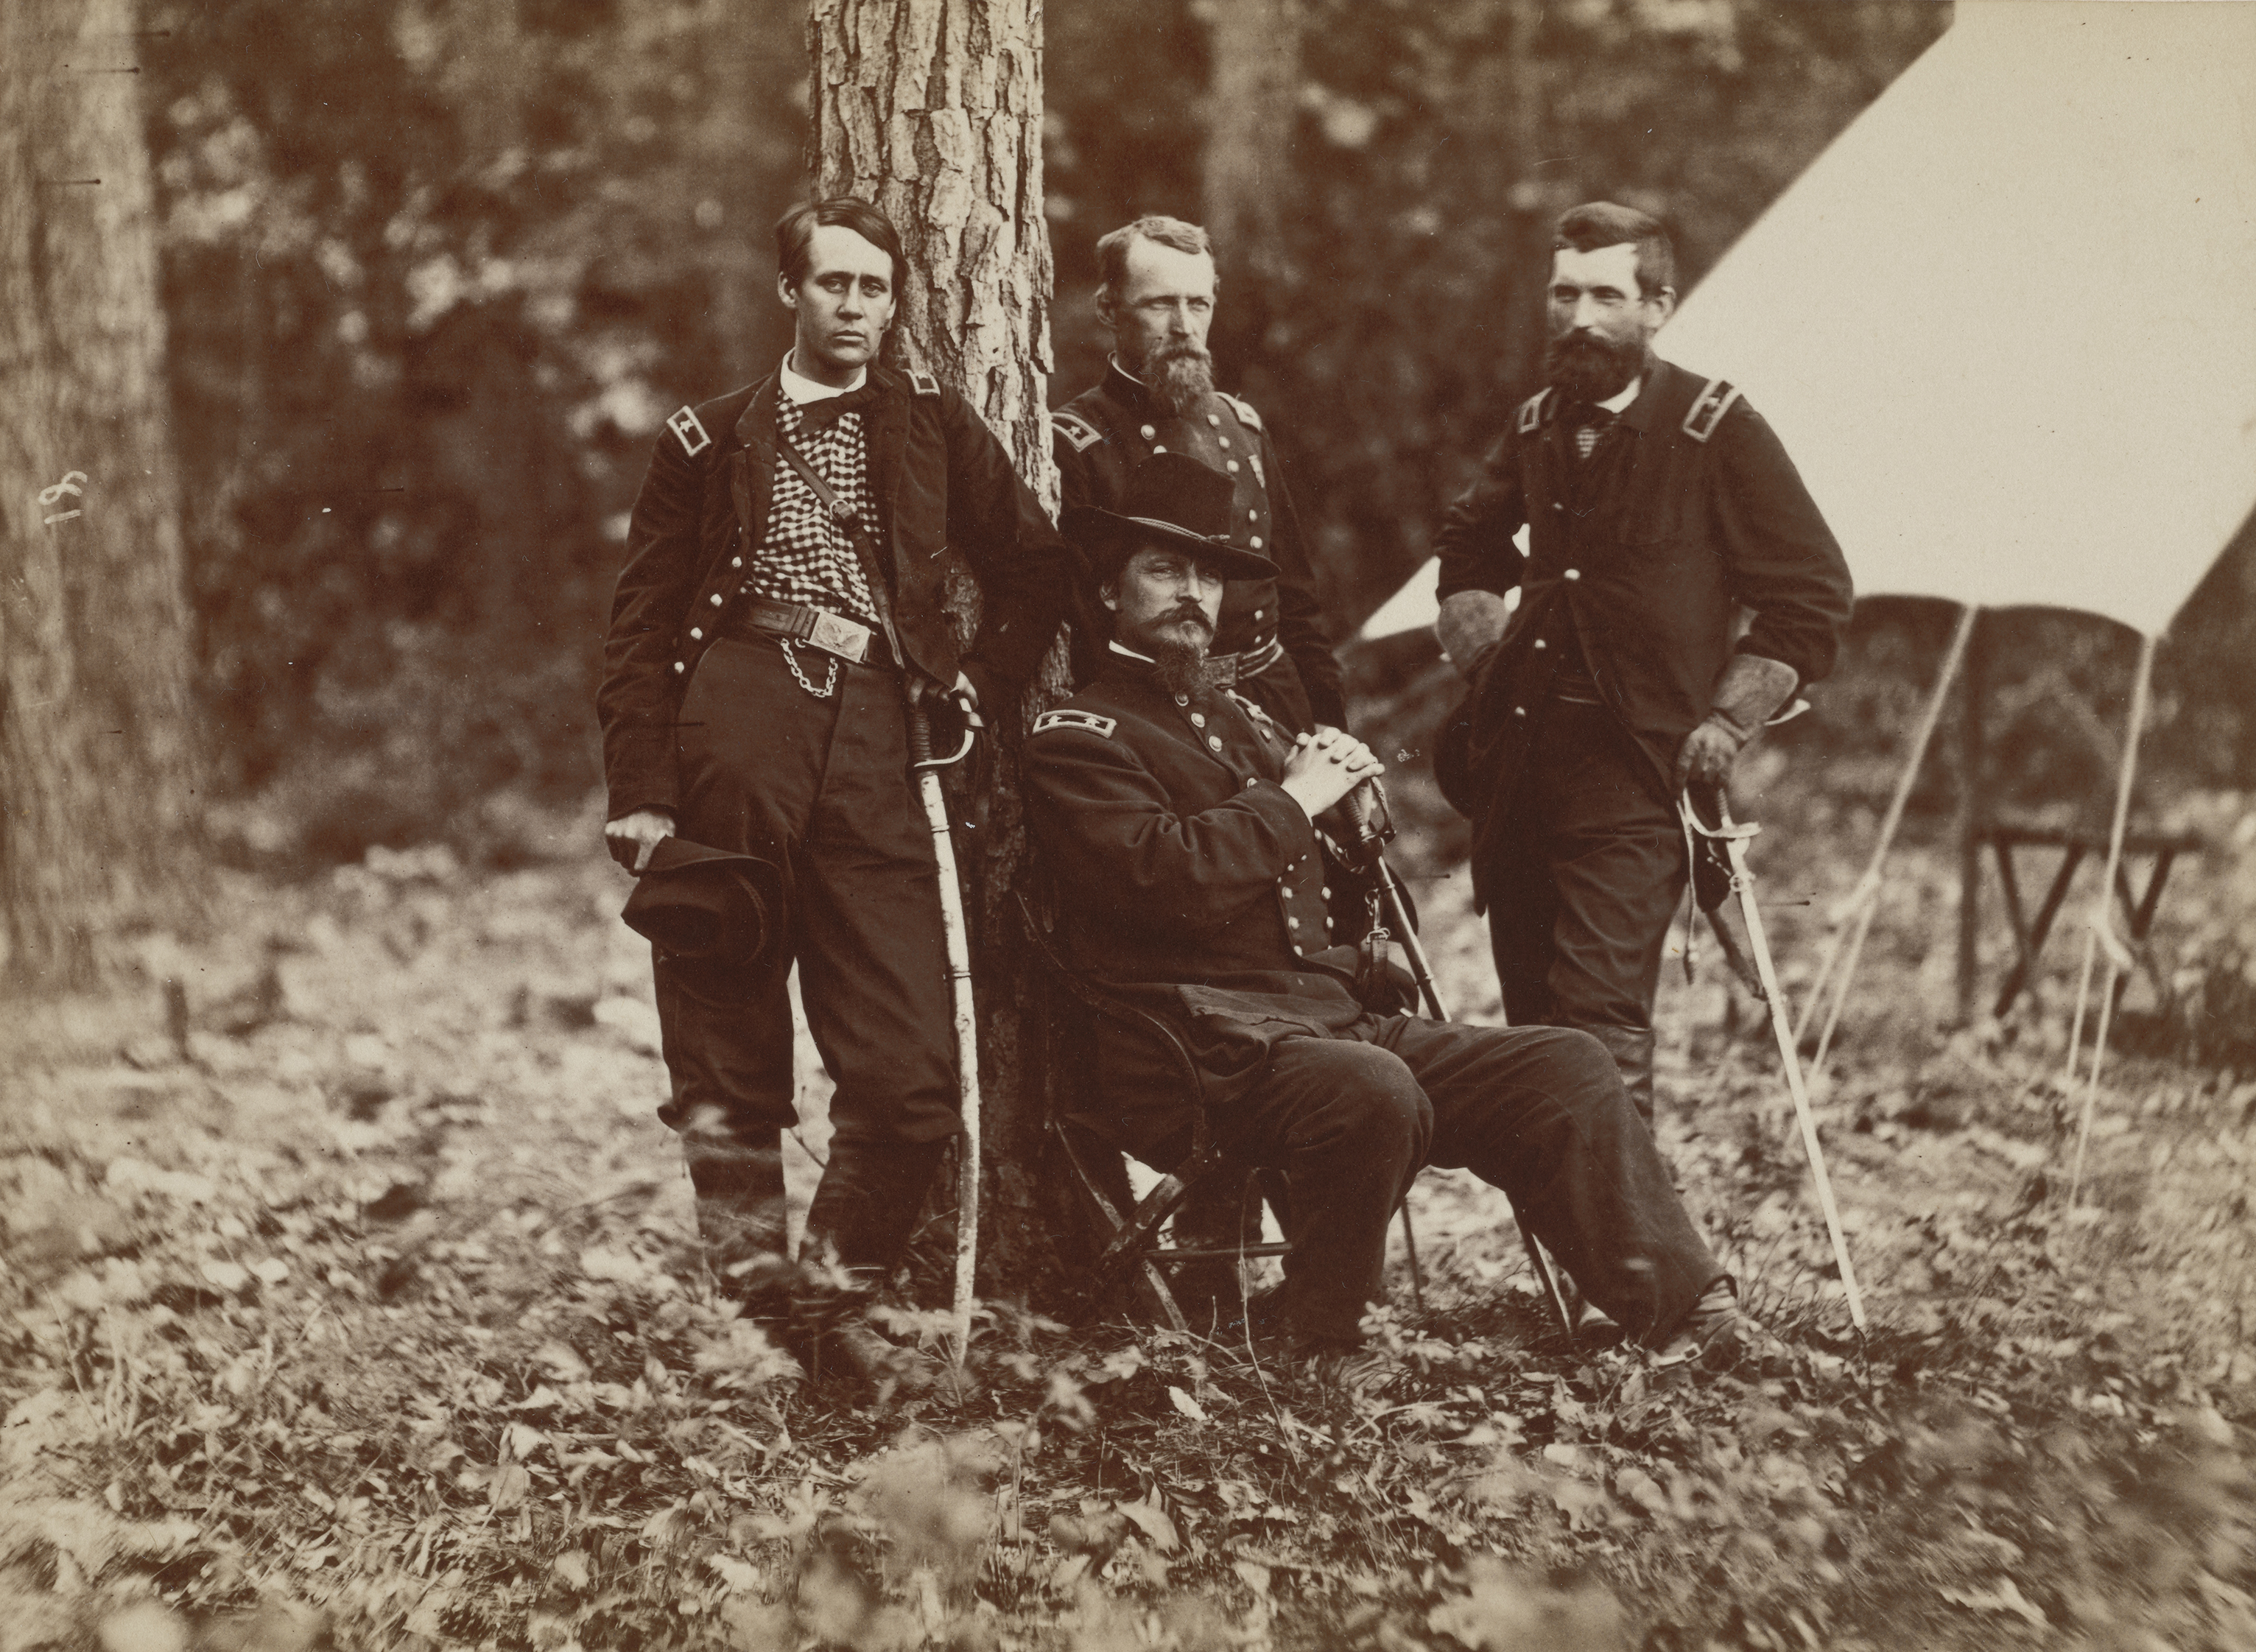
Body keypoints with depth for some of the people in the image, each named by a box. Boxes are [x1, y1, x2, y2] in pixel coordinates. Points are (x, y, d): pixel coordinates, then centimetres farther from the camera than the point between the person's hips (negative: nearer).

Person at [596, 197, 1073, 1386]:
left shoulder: (931, 426, 16)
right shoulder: (710, 440, 13)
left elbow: (1037, 567, 22)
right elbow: (641, 626, 8)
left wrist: (983, 681, 8)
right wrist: (638, 792, -2)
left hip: (872, 746, 1)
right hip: (732, 733, -1)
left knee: (914, 1078, -6)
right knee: (728, 1059, 2)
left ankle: (833, 1296, 12)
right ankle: (756, 1301, 13)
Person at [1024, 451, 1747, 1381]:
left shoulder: (1241, 721, 26)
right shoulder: (1076, 737, 0)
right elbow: (1164, 877, -18)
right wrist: (1292, 800, -9)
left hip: (1340, 1018, 8)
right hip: (1210, 1050, -8)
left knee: (1565, 1068, -5)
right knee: (1372, 1092, -37)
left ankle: (1682, 1312, -8)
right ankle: (1313, 1346, -18)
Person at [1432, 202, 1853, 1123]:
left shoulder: (1716, 432, -4)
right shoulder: (1535, 430, 12)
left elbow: (1814, 596, -2)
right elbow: (1466, 546, 32)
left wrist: (1728, 720, -8)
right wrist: (1482, 654, 18)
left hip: (1633, 776, -6)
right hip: (1518, 762, 6)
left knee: (1601, 1028, -15)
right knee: (1533, 1025, 10)